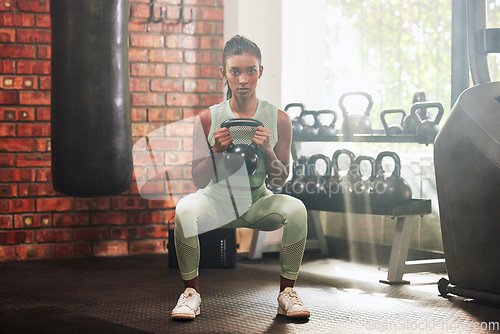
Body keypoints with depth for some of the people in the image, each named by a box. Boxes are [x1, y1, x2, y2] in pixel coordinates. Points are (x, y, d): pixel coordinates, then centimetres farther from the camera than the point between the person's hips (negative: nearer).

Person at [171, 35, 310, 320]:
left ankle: (287, 291, -13)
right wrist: (216, 151, -21)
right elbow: (199, 181, -4)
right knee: (185, 208, -32)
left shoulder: (278, 119, -5)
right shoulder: (208, 118, -5)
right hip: (217, 199, 0)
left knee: (296, 208, -30)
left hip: (258, 202, 1)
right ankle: (191, 291, -14)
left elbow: (280, 181, -2)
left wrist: (268, 152, -21)